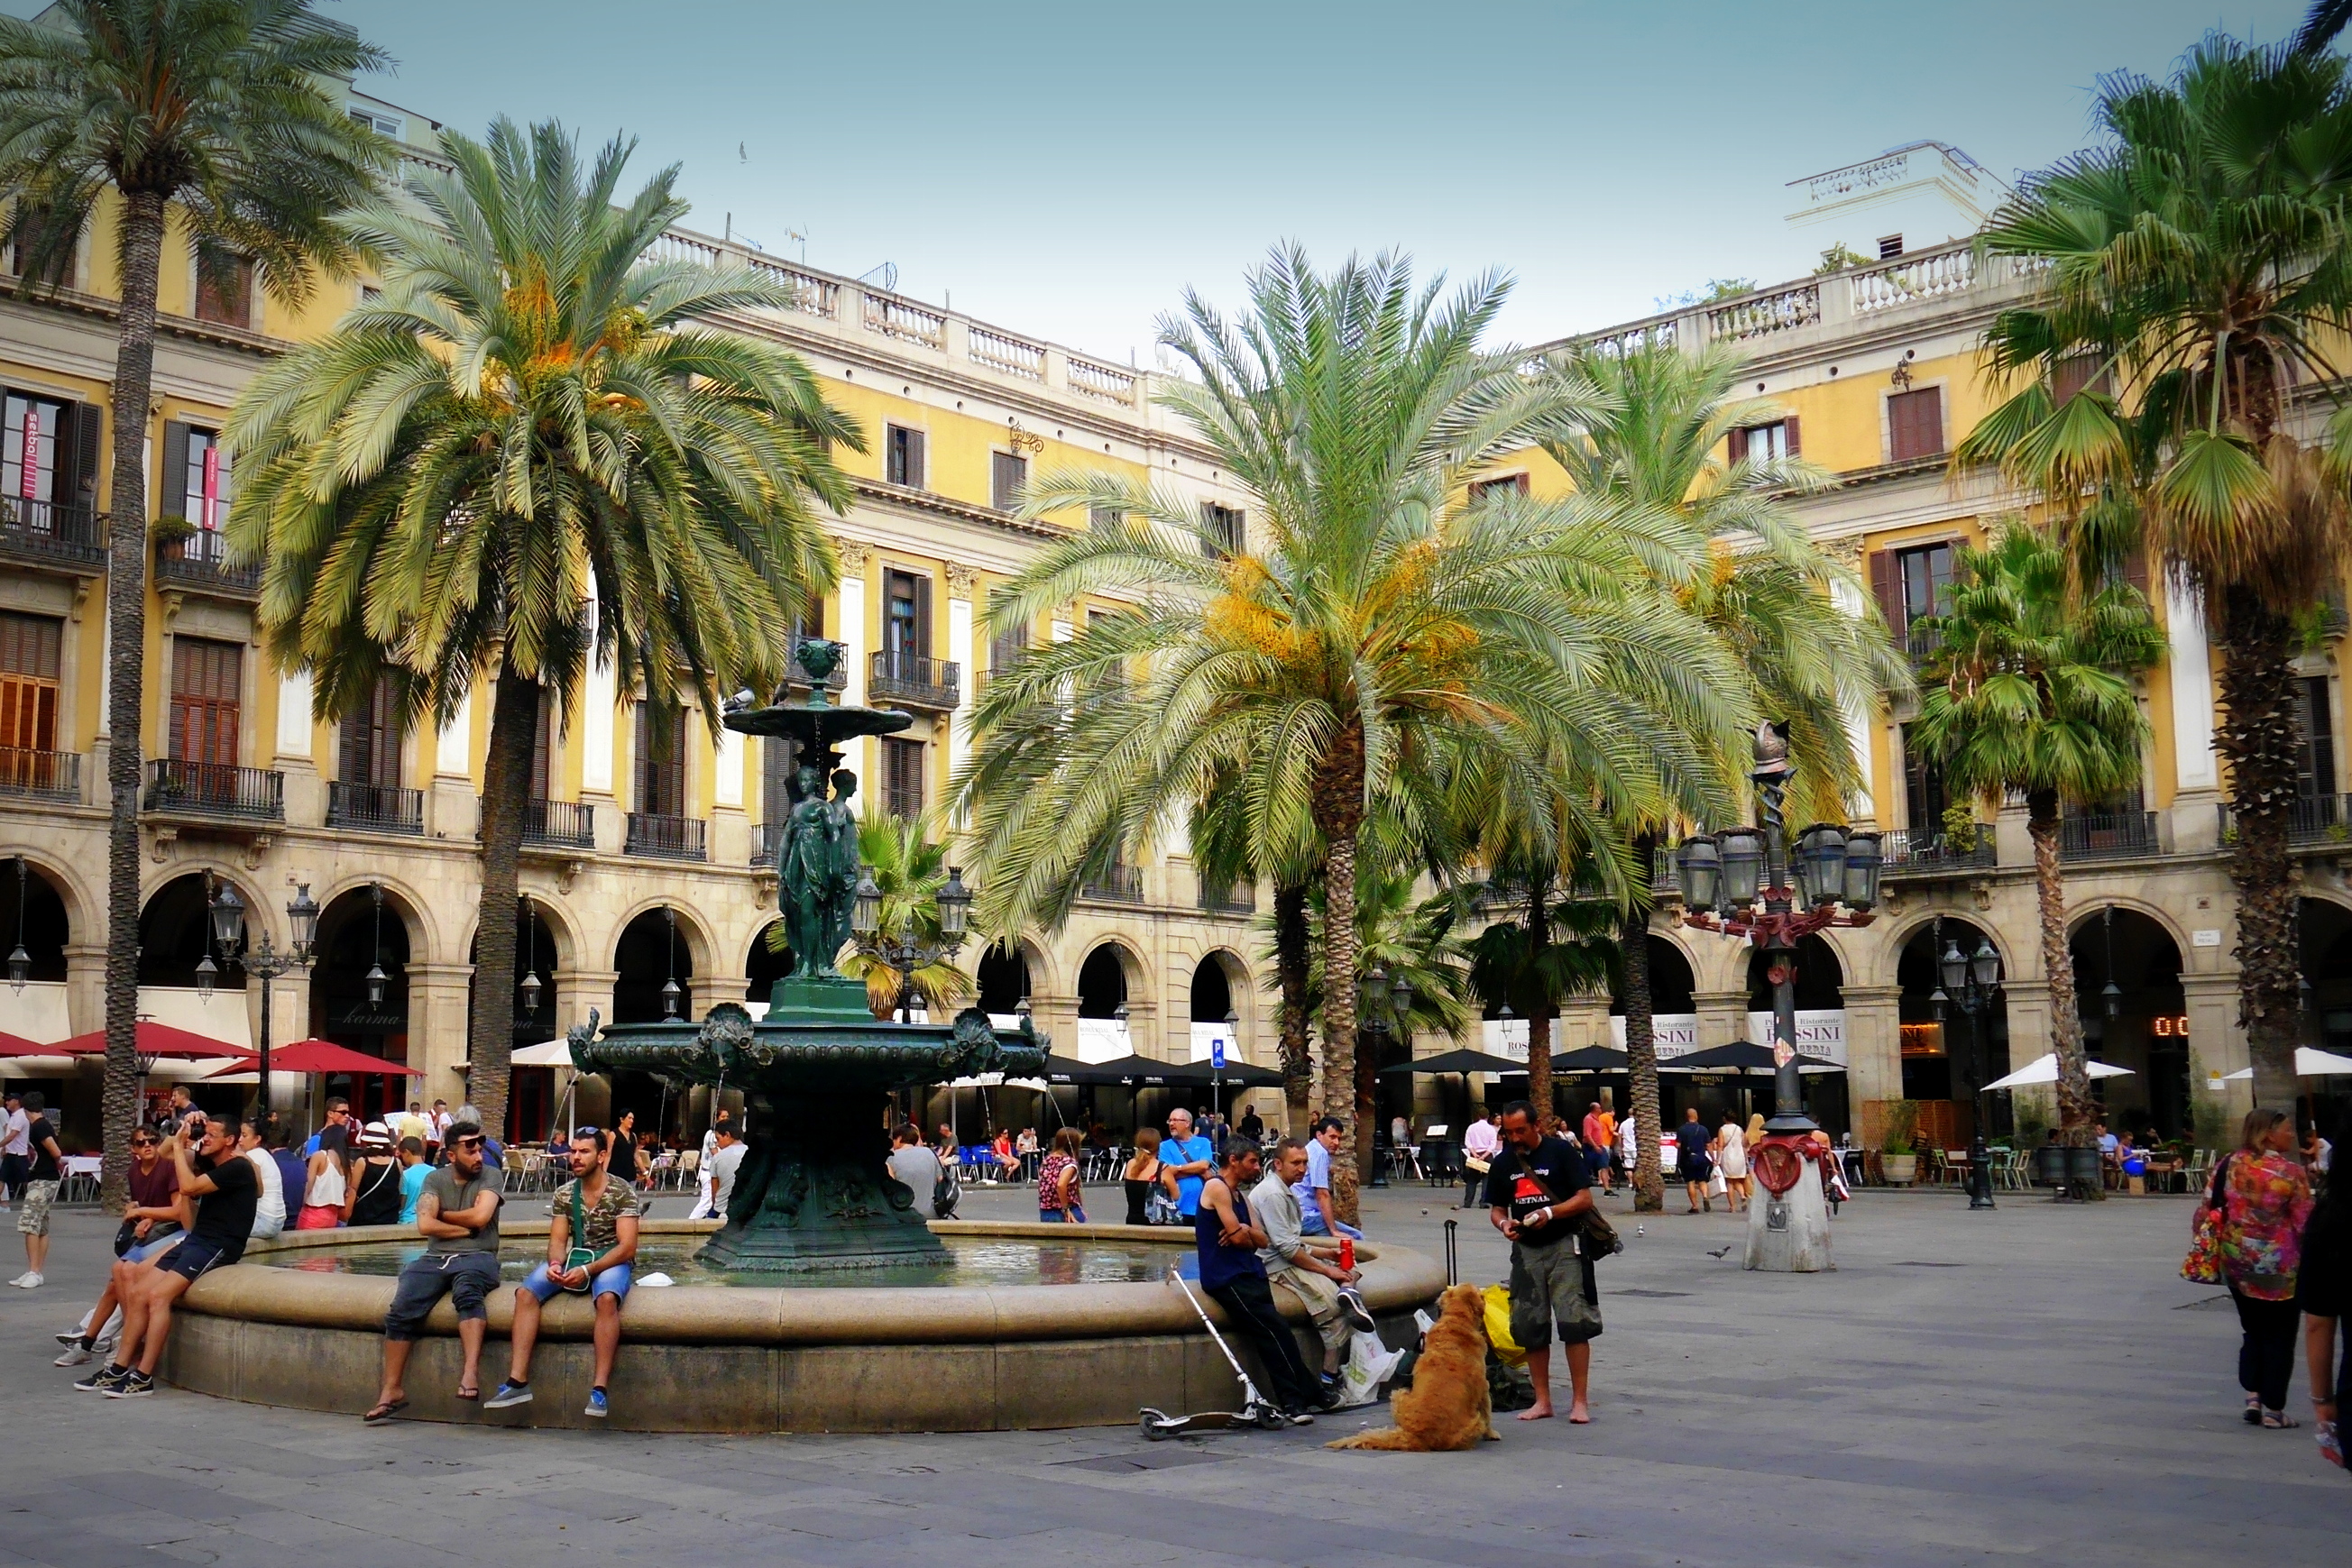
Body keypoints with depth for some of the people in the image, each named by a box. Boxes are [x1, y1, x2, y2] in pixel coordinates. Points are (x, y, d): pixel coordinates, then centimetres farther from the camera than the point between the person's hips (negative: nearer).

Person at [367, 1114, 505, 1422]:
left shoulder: (491, 1176, 5)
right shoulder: (435, 1178, 12)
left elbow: (480, 1216, -11)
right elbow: (424, 1225, -1)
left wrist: (442, 1214, 3)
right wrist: (466, 1229, -3)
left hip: (476, 1257, -3)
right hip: (435, 1258, 3)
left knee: (468, 1292, -37)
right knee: (402, 1310, -21)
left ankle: (471, 1371, -49)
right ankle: (392, 1390, -15)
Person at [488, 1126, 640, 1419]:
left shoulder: (622, 1192, -9)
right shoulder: (564, 1194, 6)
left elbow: (627, 1246, -16)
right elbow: (557, 1240, 2)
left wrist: (587, 1270, -28)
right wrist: (555, 1263, -22)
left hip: (613, 1261, -5)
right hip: (575, 1260, 5)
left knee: (607, 1297, -38)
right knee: (526, 1292, -20)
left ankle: (600, 1388, -39)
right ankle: (518, 1381, -24)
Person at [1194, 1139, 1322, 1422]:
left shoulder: (1239, 1194, 21)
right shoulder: (1216, 1187, -7)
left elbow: (1263, 1240, 12)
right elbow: (1238, 1236, -14)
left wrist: (1246, 1232, -10)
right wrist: (1248, 1234, 9)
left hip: (1248, 1274, 8)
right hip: (1226, 1278, -8)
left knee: (1275, 1332, -8)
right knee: (1274, 1330, -17)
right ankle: (1292, 1399, -16)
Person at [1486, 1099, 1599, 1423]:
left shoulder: (1560, 1152, -4)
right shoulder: (1503, 1162, 9)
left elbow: (1585, 1199, -7)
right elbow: (1496, 1208, 15)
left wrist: (1550, 1213, -21)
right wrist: (1504, 1223, -8)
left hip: (1564, 1247, -5)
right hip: (1526, 1251, 5)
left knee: (1574, 1323, -9)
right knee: (1530, 1327, 6)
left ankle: (1579, 1402, -4)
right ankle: (1542, 1401, 16)